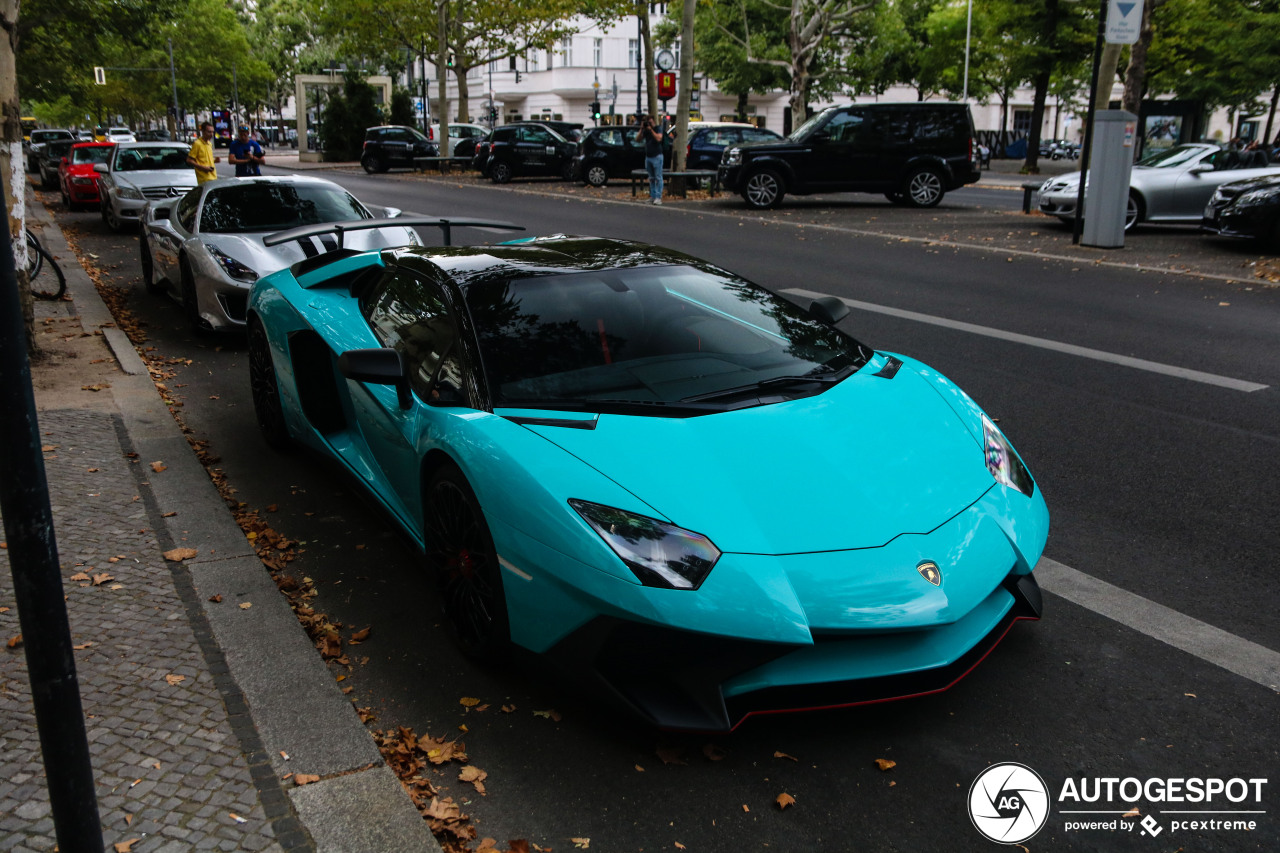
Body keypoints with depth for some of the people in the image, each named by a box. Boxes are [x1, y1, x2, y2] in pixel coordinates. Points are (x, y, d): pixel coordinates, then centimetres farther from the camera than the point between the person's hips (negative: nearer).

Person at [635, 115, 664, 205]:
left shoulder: (657, 129, -3)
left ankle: (658, 197, -10)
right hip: (648, 157, 6)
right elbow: (637, 139, 4)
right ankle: (652, 196, 13)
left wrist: (651, 129, -16)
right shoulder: (645, 131, 12)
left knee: (658, 178, -7)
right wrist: (641, 129, -4)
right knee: (651, 178, 9)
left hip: (657, 156, -6)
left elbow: (658, 138, -20)